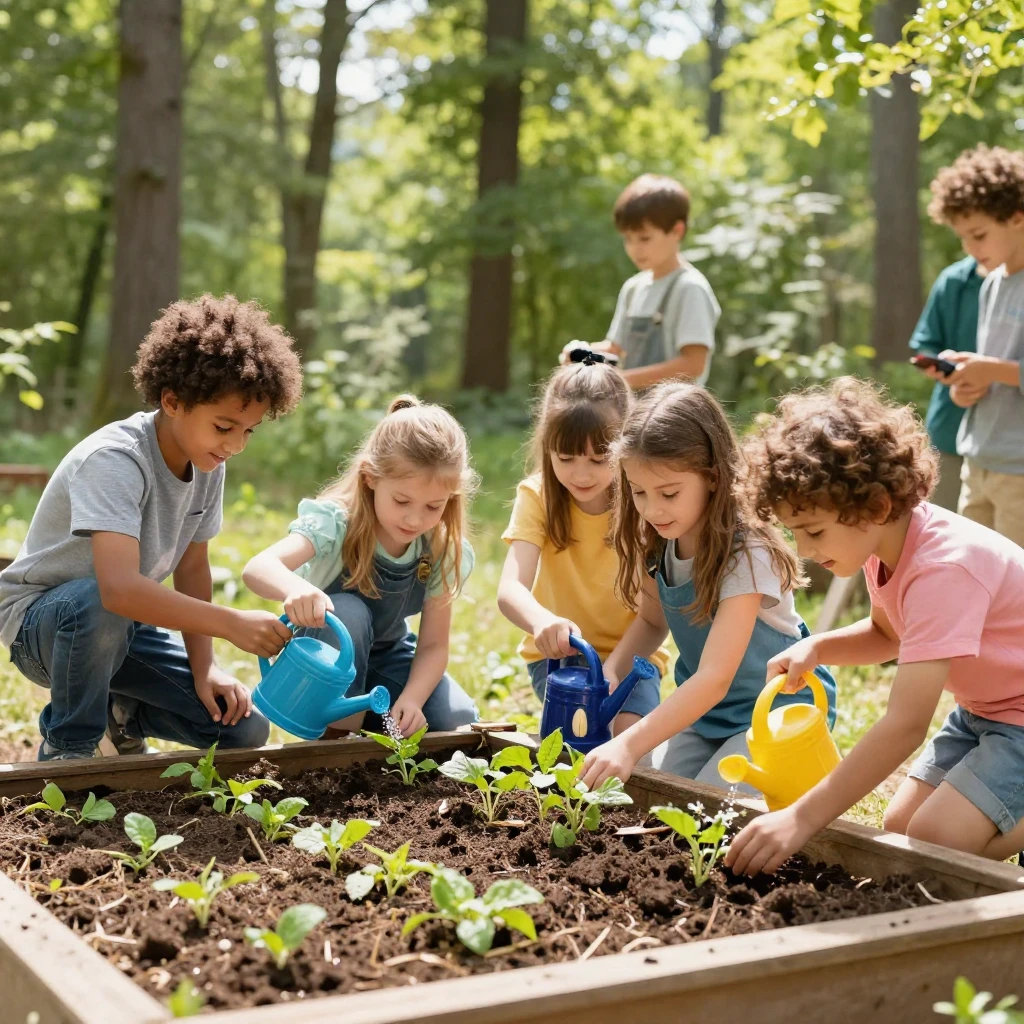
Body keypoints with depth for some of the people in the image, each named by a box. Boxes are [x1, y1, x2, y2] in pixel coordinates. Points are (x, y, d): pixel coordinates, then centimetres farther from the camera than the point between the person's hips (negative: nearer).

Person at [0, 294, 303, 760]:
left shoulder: (208, 464, -7)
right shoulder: (114, 460, -31)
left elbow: (192, 568, 1)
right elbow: (119, 587, -45)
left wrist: (203, 667, -9)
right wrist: (231, 623, -49)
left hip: (124, 627, 6)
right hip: (41, 619, -6)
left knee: (245, 728, -10)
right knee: (100, 603, -42)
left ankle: (123, 711, 19)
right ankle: (68, 745, -14)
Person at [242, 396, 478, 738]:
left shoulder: (443, 552, -16)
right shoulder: (336, 523, -29)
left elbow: (433, 644, -12)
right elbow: (257, 568, -46)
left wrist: (411, 699, -32)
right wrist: (296, 588, -70)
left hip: (386, 656, 3)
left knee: (458, 721, -19)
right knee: (346, 612, -36)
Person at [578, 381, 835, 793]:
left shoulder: (746, 554, -30)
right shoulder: (659, 541, -9)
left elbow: (715, 678, -35)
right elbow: (653, 620, 6)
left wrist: (629, 745, -45)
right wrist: (609, 672, -15)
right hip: (702, 706, 6)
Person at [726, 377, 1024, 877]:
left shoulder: (944, 568, -33)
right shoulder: (885, 544, -5)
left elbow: (906, 724, -38)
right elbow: (887, 634, 17)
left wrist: (802, 818, -40)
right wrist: (815, 647, -5)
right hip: (981, 709, 9)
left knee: (933, 843, -20)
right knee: (899, 829, 3)